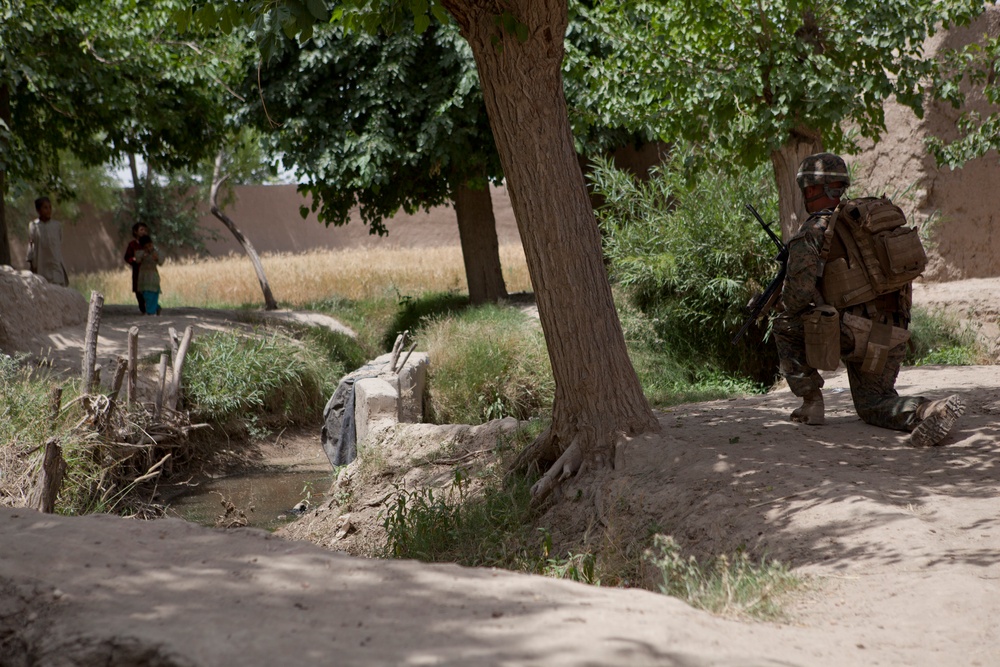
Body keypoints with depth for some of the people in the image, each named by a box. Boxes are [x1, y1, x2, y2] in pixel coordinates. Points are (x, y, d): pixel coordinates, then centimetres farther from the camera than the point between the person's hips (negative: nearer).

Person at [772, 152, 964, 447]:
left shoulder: (815, 230, -7)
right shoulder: (875, 211, 15)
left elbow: (800, 287, -19)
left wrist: (786, 307, 5)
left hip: (849, 334, -7)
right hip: (893, 335, 7)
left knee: (785, 325, 18)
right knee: (874, 404, 22)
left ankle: (811, 401, 13)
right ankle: (930, 410, -7)